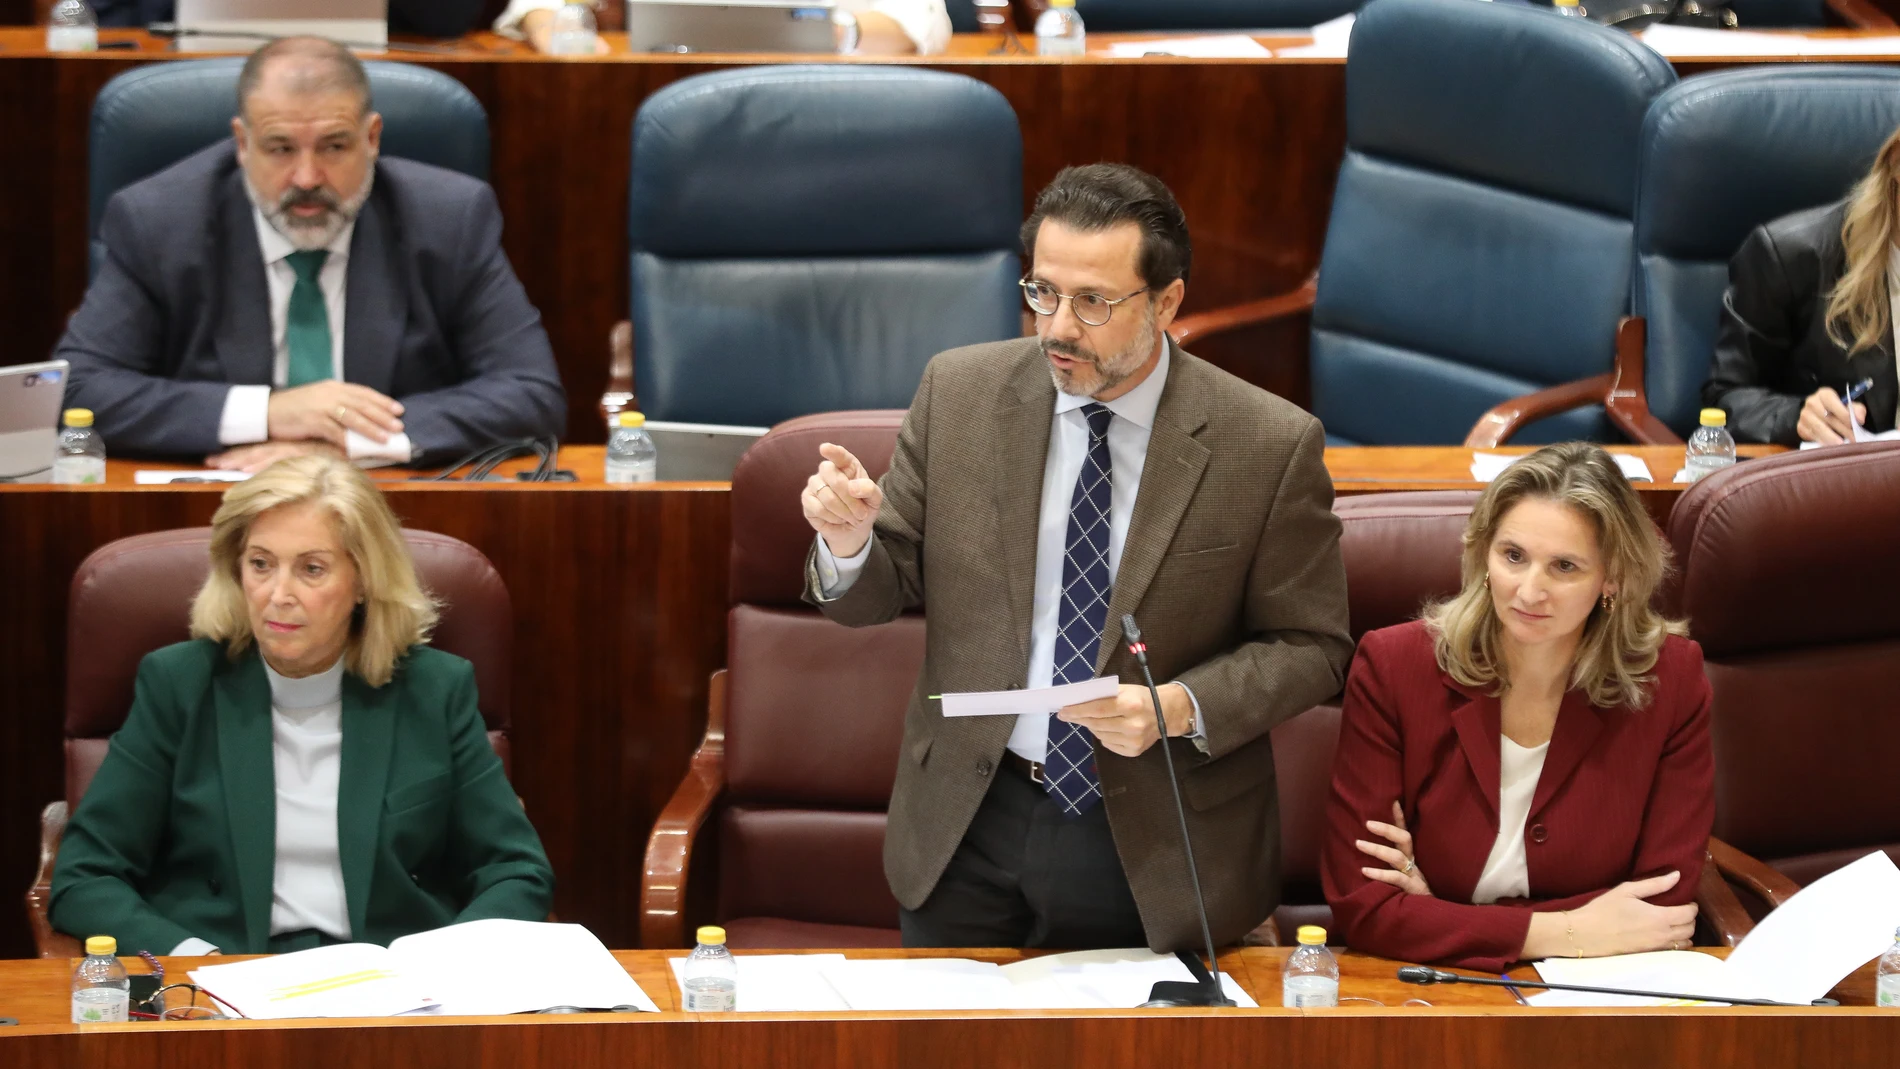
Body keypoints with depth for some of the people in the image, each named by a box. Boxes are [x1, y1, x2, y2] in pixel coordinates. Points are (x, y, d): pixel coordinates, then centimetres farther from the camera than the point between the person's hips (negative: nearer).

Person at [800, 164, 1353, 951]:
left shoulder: (1270, 445, -11)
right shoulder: (959, 392, -3)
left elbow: (1309, 647, -5)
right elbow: (883, 591, 2)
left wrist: (1181, 707, -21)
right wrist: (848, 539, -21)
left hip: (1153, 851, -2)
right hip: (968, 824, 2)